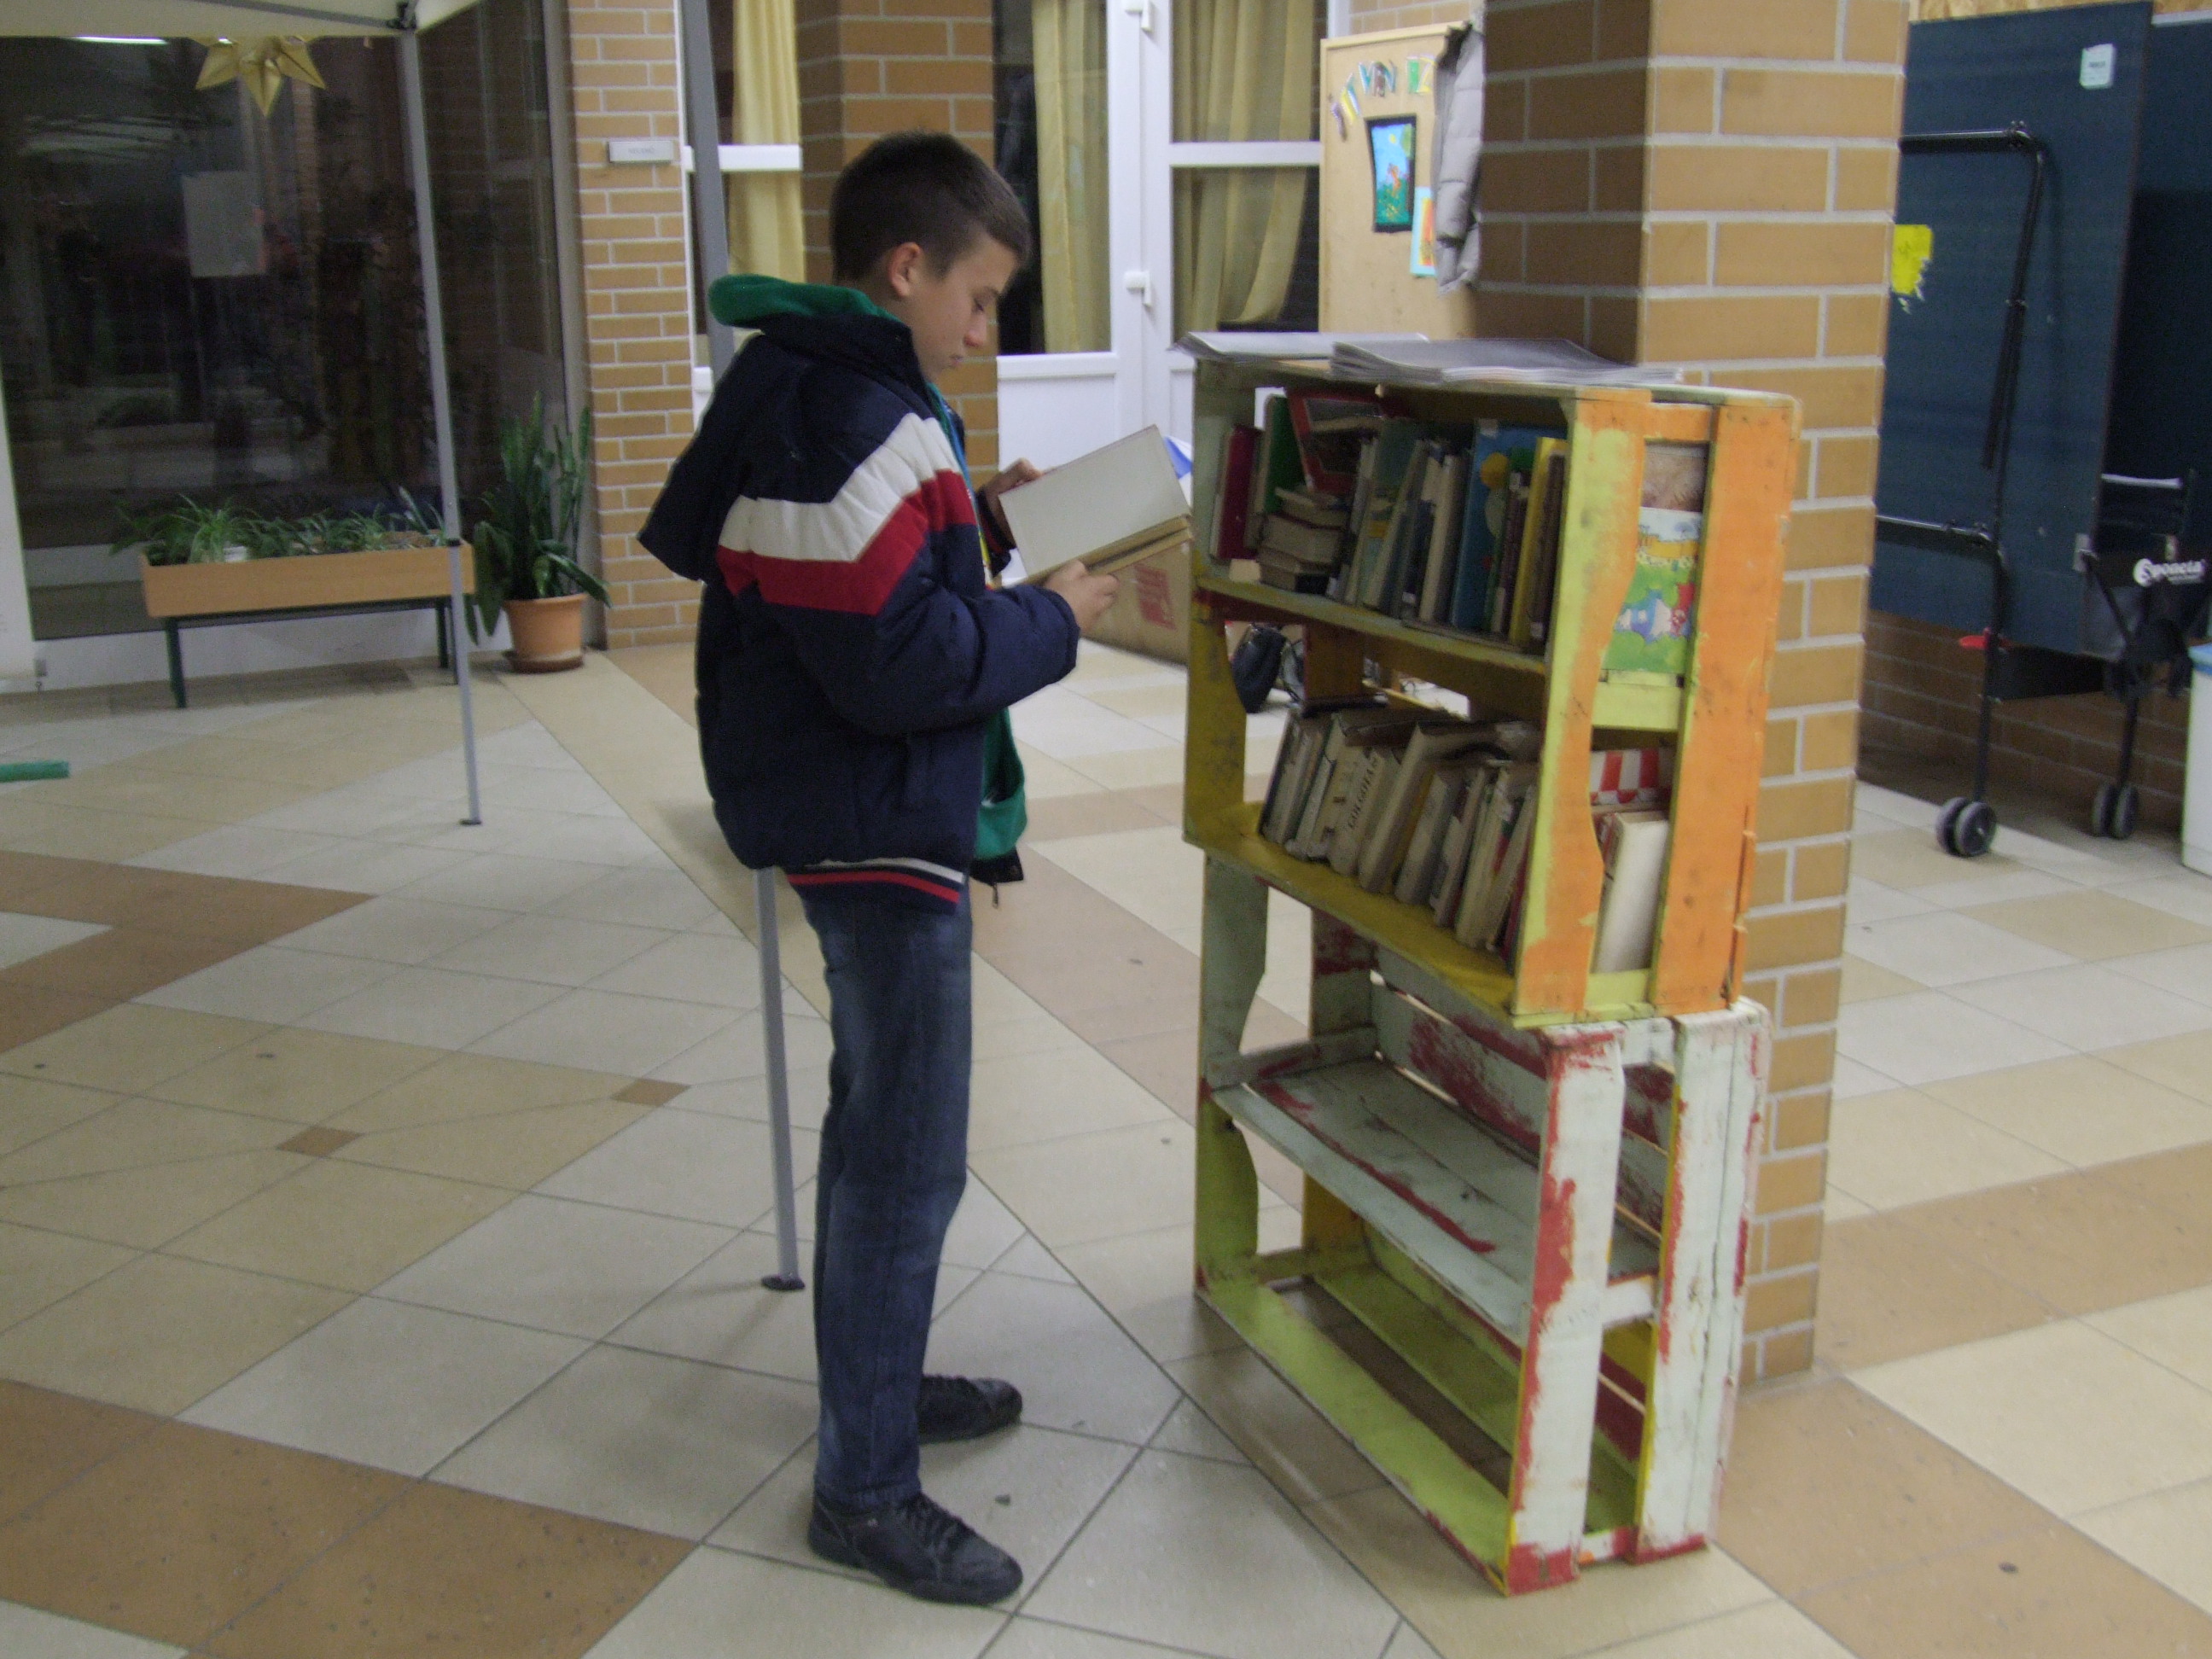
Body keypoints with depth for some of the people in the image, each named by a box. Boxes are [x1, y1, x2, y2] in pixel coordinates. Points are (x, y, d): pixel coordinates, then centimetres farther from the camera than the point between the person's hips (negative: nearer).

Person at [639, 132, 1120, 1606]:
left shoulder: (818, 390, 10)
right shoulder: (850, 423, -23)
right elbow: (903, 664, -26)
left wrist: (972, 515, 8)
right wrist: (1052, 619, -13)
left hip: (858, 811, 11)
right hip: (876, 825, -11)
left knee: (879, 1126, 23)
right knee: (908, 1161, -2)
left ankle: (878, 1381, 40)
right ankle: (866, 1491, 11)